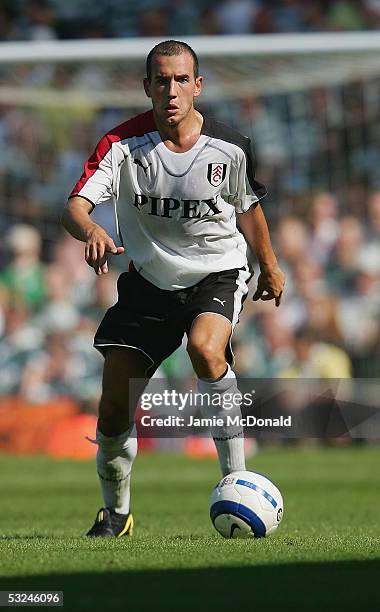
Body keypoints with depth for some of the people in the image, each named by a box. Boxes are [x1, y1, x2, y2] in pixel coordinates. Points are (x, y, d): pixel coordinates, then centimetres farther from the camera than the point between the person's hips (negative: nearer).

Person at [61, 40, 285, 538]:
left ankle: (236, 481, -23)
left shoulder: (228, 148, -11)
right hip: (149, 280, 2)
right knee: (114, 408, -2)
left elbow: (248, 207, 9)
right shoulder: (123, 144, -15)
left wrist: (269, 267, 21)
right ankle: (115, 513, 24)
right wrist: (92, 232, -49)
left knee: (205, 349, -34)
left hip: (217, 274, -1)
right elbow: (75, 207, -25)